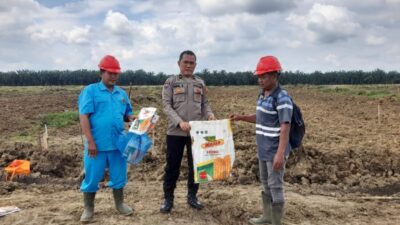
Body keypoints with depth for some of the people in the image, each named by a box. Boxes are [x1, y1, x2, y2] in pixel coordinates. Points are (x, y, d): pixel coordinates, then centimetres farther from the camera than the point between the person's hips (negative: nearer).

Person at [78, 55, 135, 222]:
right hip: (97, 144, -4)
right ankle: (88, 209, 25)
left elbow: (126, 115, 18)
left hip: (117, 143, 4)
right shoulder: (90, 90, -5)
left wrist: (132, 118, -7)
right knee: (92, 177, 7)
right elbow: (83, 116, -10)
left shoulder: (122, 93, 10)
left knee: (119, 175, 14)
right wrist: (90, 141, -16)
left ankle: (119, 204, 33)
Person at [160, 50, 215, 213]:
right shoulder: (171, 82, 1)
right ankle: (168, 199, 19)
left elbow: (204, 104, 11)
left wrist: (210, 114, -11)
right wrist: (180, 122, -20)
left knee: (195, 165, 10)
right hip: (175, 131, -2)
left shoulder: (200, 83, 10)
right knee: (172, 166, 5)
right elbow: (166, 105, -6)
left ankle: (192, 196, 27)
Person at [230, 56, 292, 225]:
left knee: (275, 186, 0)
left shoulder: (282, 98, -18)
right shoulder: (263, 95, 9)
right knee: (265, 183, 19)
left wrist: (280, 153, -27)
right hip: (264, 149, 9)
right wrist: (241, 117, 11)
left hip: (275, 151, -9)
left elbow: (285, 127, -22)